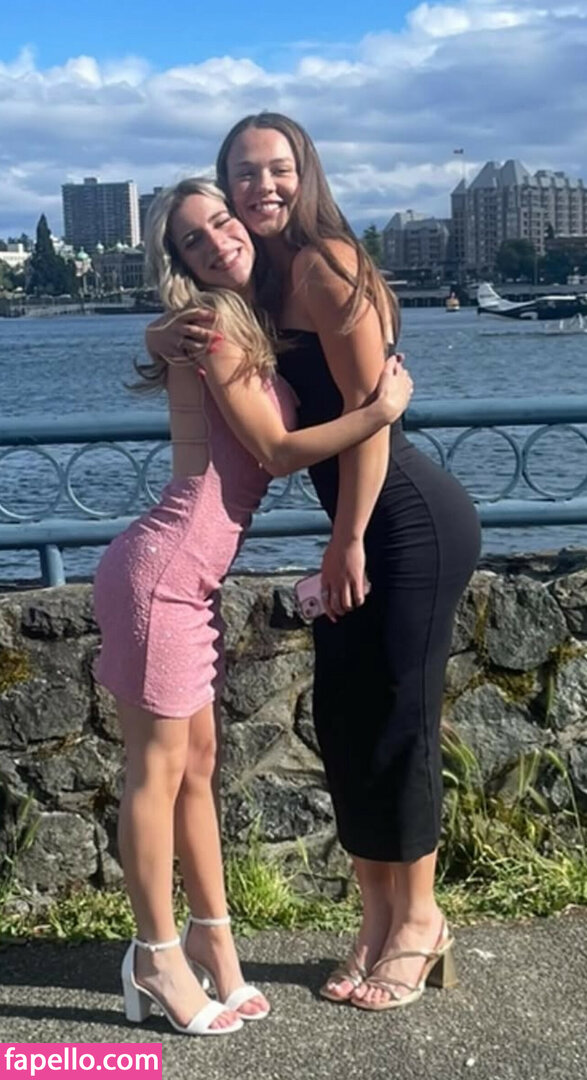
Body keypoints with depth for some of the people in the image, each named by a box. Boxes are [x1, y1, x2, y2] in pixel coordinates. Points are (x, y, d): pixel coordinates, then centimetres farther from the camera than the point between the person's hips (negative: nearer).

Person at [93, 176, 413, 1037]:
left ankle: (208, 936, 28)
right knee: (159, 768, 1)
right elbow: (278, 451, -11)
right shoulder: (211, 326, -13)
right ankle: (158, 957, 15)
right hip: (160, 573, -9)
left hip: (188, 577, 9)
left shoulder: (246, 324, 15)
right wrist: (381, 410, -8)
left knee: (197, 760, 15)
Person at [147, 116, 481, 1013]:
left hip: (414, 523, -9)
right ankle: (380, 920, 25)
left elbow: (369, 412, -17)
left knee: (395, 719, -1)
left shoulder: (324, 263, -12)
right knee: (342, 716, 10)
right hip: (373, 524, 9)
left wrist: (348, 542, -17)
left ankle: (418, 920, 18)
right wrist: (179, 342, -11)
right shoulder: (262, 280, 14)